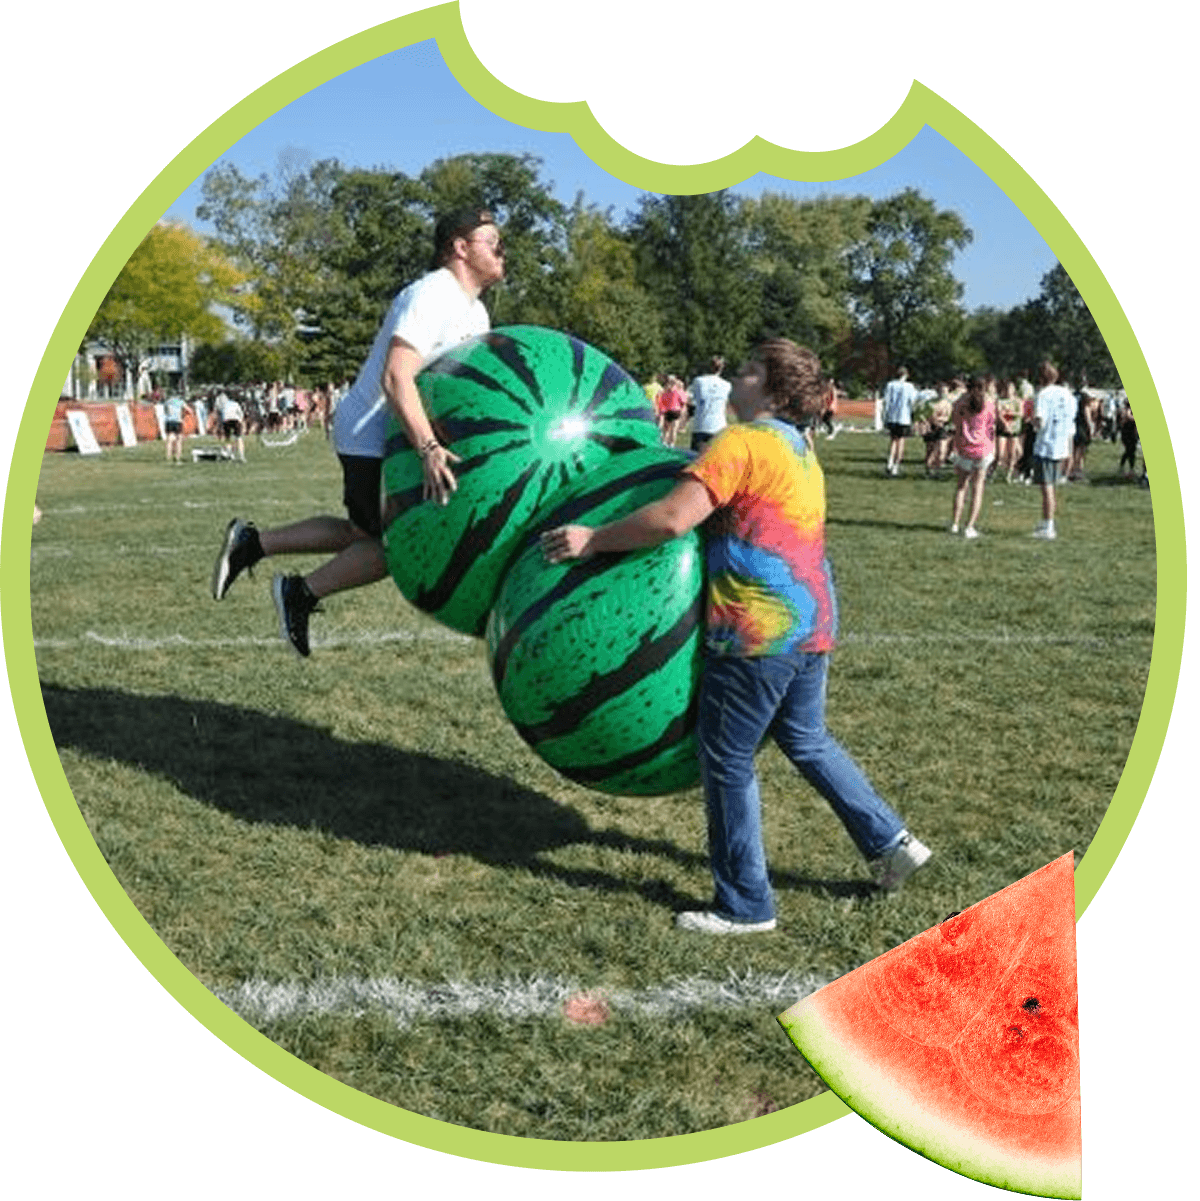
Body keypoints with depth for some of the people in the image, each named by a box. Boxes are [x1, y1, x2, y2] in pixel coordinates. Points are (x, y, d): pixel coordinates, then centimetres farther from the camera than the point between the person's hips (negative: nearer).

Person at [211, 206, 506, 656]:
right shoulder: (431, 295, -20)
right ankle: (301, 593, 9)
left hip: (389, 438, 10)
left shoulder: (476, 313, 12)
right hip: (373, 437, -10)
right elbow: (396, 378, -33)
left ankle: (252, 542, 25)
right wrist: (429, 449, -44)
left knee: (365, 533, 19)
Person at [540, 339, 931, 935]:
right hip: (811, 624, 9)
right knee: (806, 741, 26)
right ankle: (890, 841, 31)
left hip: (760, 635, -9)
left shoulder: (742, 442, -13)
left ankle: (745, 906, 14)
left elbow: (672, 518, -23)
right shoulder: (798, 448, 16)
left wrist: (592, 540, -13)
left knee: (726, 760, 4)